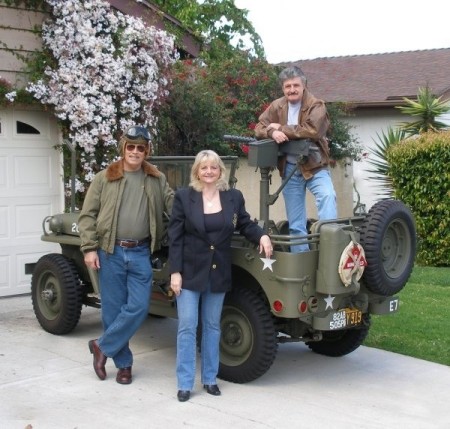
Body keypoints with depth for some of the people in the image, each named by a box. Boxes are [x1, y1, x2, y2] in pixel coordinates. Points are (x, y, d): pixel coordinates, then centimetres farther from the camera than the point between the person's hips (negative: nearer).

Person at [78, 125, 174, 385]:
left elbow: (174, 204, 2)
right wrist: (90, 248, -7)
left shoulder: (157, 179, 9)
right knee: (114, 309, 5)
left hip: (140, 253, 2)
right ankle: (124, 363, 20)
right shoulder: (104, 178, 2)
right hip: (110, 252, -1)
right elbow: (88, 215, 1)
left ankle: (103, 347, 14)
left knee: (139, 307, -5)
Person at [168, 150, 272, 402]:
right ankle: (185, 384, 7)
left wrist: (262, 236, -9)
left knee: (213, 326, 13)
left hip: (218, 273, 3)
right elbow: (175, 237, -6)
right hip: (190, 271, -3)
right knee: (187, 327, -1)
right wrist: (175, 271, -11)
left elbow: (245, 224, 13)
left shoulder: (234, 197, 0)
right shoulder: (184, 196, -7)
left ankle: (210, 379, 24)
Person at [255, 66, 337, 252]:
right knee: (295, 224, 7)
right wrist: (272, 132, -22)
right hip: (290, 169, 4)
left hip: (315, 166, -3)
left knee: (327, 196, -34)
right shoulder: (276, 106, 5)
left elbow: (312, 130, -25)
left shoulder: (316, 105, -9)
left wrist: (281, 128, -20)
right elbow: (259, 128, 1)